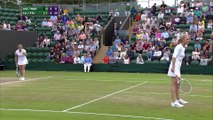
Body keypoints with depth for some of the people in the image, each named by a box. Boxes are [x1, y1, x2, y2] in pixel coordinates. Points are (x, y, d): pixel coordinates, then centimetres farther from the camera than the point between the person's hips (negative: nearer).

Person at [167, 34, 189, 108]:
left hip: (178, 67, 10)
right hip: (174, 67, -10)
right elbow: (174, 57, -22)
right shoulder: (179, 47, -13)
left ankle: (178, 99, 31)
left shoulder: (183, 48, 15)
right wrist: (173, 67, -29)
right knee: (174, 84, -9)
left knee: (177, 84, 19)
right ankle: (174, 102, -9)